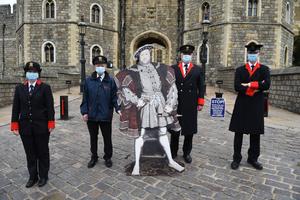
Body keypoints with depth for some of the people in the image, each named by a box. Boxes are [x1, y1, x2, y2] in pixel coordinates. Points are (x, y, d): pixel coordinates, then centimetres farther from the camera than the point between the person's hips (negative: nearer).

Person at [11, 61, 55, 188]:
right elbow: (16, 108, 5)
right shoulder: (19, 88, 6)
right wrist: (15, 125, -1)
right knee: (30, 153, 14)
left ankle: (43, 176, 28)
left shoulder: (45, 87, -4)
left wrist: (51, 124, -10)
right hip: (25, 127, 3)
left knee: (43, 152, 11)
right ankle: (32, 176, 30)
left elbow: (50, 107, -7)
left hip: (41, 126, -3)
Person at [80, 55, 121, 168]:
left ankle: (108, 157, 33)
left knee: (107, 138, 12)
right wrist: (84, 112, -4)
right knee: (93, 138, 17)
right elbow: (85, 98, 2)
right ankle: (94, 157, 37)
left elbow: (114, 97, -3)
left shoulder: (110, 81, -3)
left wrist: (118, 109, -17)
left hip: (106, 115, -1)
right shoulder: (88, 81, 1)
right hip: (91, 115, 2)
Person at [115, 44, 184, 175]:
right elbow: (123, 87, -3)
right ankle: (137, 164, 18)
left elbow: (171, 86, 6)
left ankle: (171, 161, 27)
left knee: (163, 133, 12)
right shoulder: (133, 71, -6)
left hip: (160, 104, 3)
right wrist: (136, 100, -12)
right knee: (141, 135, 2)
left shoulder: (159, 68, 3)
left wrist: (170, 104, -2)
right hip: (144, 105, -3)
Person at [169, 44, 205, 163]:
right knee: (174, 129, 9)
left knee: (190, 130, 9)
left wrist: (200, 103, -1)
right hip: (176, 104, 0)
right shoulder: (173, 69, 5)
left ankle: (187, 153, 26)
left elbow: (201, 87, 5)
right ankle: (173, 152, 25)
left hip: (191, 105, 1)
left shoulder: (198, 70, 8)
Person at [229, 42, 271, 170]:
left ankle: (253, 158, 25)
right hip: (241, 105, 0)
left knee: (255, 134, 9)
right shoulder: (240, 70, 5)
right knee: (238, 133, 5)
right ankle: (237, 158, 17)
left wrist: (249, 85, -13)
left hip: (256, 106, 1)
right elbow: (237, 87, -10)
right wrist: (254, 89, -12)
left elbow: (266, 85, -13)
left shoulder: (264, 69, 5)